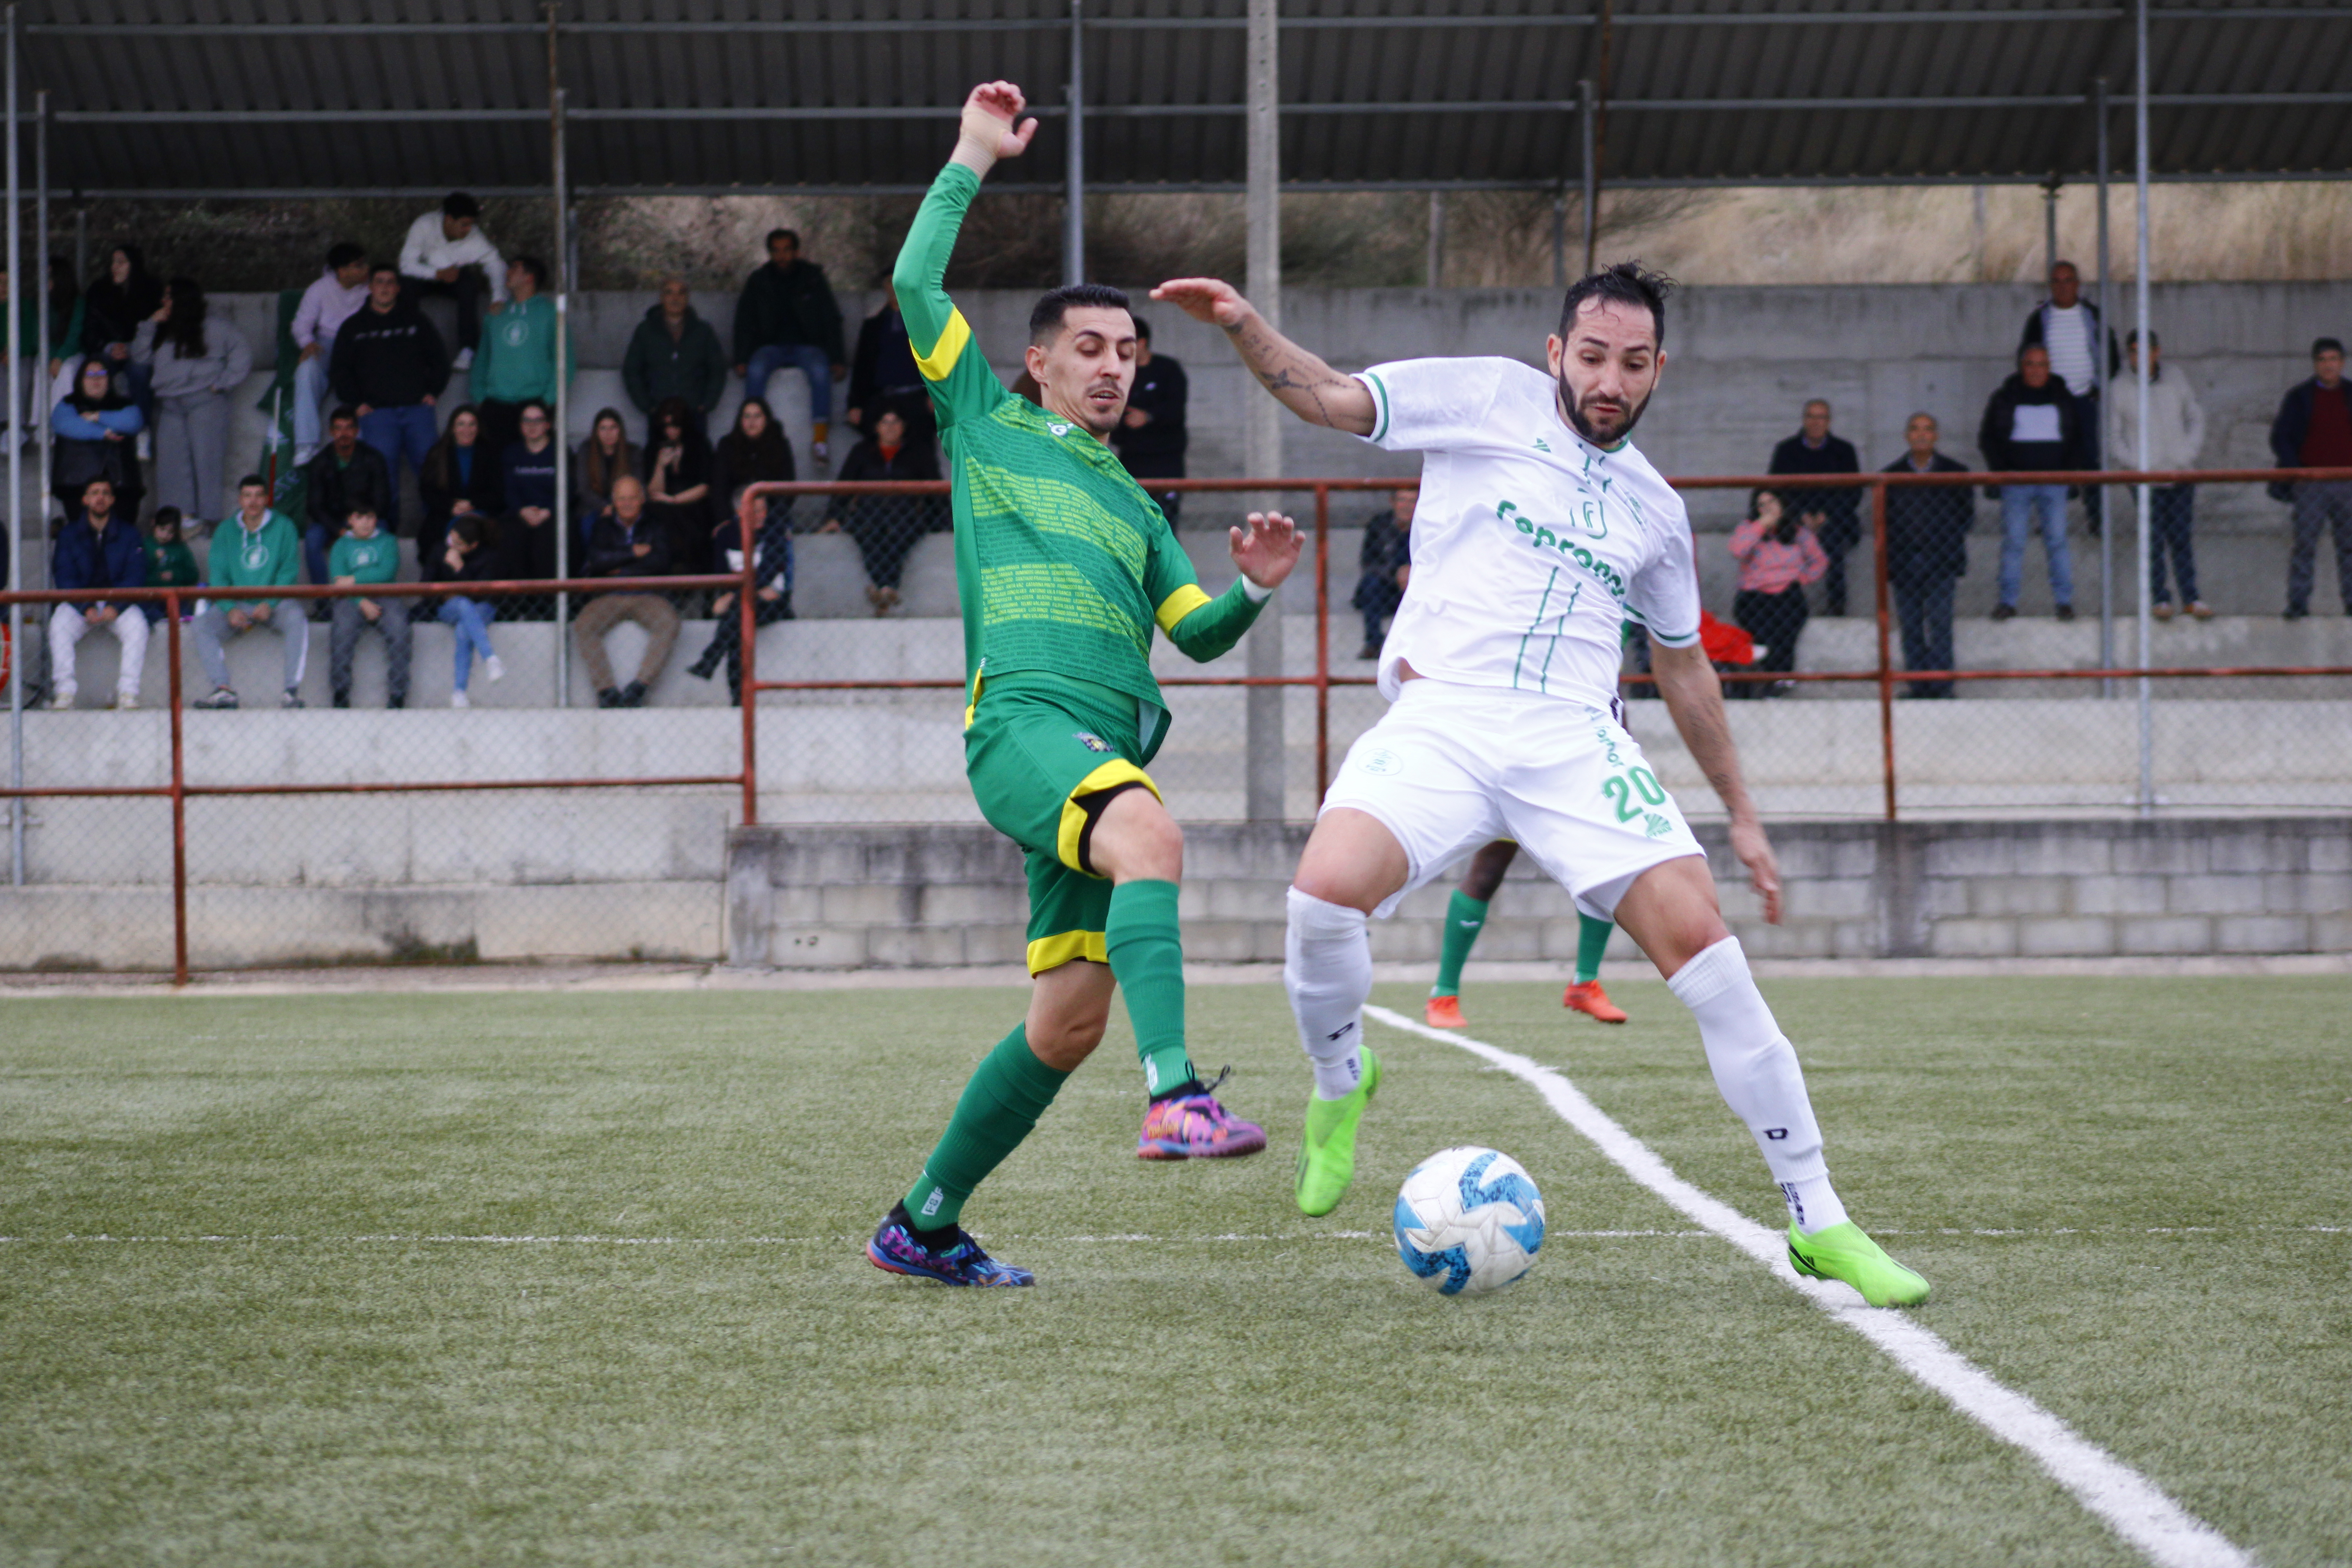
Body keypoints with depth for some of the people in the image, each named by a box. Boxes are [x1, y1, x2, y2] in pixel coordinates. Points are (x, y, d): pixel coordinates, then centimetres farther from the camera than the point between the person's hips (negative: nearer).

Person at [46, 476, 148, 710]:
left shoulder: (129, 533, 8)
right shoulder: (69, 534, 8)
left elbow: (135, 577, -1)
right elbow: (64, 578, -1)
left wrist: (115, 607, -18)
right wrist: (86, 608, -18)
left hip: (119, 603, 0)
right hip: (79, 602, 0)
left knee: (137, 625, -32)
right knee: (59, 625, -31)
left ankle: (128, 693, -32)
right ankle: (65, 690, -32)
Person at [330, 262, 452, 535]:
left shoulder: (416, 321, 16)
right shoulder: (354, 328, 15)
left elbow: (439, 359, 19)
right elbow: (338, 370, 15)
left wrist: (433, 392, 6)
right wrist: (356, 404, 3)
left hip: (417, 410, 0)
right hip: (377, 413, 0)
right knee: (383, 473, -11)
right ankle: (387, 530, -5)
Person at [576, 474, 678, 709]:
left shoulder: (654, 528, 13)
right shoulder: (604, 527, 15)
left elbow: (660, 563, -3)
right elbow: (597, 560, -2)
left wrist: (621, 570, -3)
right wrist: (634, 553, -3)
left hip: (648, 597, -1)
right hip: (610, 598, 1)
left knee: (669, 624, -32)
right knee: (583, 627, -28)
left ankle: (640, 686, -32)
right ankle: (606, 689, -29)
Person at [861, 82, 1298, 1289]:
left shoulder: (1130, 502, 31)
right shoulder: (987, 428, 16)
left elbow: (1197, 632, 26)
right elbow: (916, 285, 8)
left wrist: (1254, 589, 6)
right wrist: (972, 159, 11)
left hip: (1108, 754, 7)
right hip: (1024, 719, -7)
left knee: (1072, 1015, 2)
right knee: (1151, 834, -37)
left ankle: (923, 1223, 15)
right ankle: (1175, 1095, -53)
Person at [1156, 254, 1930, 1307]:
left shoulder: (1654, 510, 19)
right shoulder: (1490, 400, 8)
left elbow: (1684, 667, 30)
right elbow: (1327, 399, 3)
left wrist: (1741, 814, 31)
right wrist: (1243, 327, -15)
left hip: (1574, 743, 3)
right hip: (1439, 717, -2)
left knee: (1701, 944, -13)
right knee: (1325, 894, -28)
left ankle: (1817, 1220, -5)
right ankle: (1340, 1081, 6)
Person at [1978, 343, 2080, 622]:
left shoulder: (2063, 399, 9)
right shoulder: (2004, 400, 6)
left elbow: (2077, 439, 15)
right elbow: (1987, 439, 9)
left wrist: (2064, 469, 1)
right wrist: (2004, 471, -3)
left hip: (2054, 481, 0)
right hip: (2016, 481, 0)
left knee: (2057, 541, -3)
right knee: (2013, 541, -2)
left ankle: (2064, 600, 1)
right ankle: (2008, 601, 2)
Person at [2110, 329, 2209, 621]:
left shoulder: (2176, 379, 3)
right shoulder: (2120, 390, -4)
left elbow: (2196, 419, 10)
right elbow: (2113, 439, -1)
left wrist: (2186, 457, -1)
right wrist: (2139, 466, -11)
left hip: (2180, 474, 2)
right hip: (2145, 478, -2)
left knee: (2182, 538, 5)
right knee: (2153, 541, -1)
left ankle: (2191, 597, 12)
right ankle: (2160, 598, 8)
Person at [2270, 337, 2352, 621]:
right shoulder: (2299, 397, 6)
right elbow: (2280, 438, 5)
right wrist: (2296, 470, -7)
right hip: (2311, 485, -3)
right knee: (2305, 544, -8)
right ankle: (2298, 604, -8)